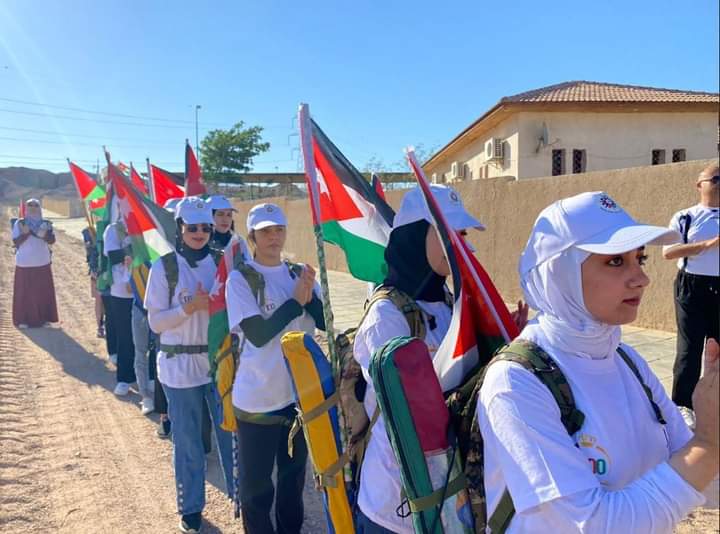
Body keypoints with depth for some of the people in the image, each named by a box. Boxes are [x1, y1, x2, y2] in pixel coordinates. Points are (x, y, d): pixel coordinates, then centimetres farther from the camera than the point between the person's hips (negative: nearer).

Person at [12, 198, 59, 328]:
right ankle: (23, 319, 9)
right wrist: (25, 233, -22)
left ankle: (43, 317, 18)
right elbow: (15, 242, -6)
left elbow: (52, 240, -6)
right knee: (24, 292, 1)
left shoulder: (45, 224, 4)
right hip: (25, 263, -2)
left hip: (43, 263, 2)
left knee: (44, 291, 6)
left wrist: (45, 235, -26)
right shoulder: (20, 223, -2)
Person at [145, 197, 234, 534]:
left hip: (221, 360, 2)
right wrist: (190, 306, -20)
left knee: (230, 432, 10)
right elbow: (156, 322, -6)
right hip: (180, 364, -2)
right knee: (187, 440, 10)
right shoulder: (164, 266, -5)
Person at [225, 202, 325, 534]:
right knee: (256, 481, 11)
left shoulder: (298, 273, 3)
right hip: (258, 396, -5)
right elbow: (257, 334, -20)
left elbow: (326, 323, -3)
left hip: (300, 391, 5)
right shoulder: (240, 279, -11)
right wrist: (296, 300, -19)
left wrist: (309, 295, -20)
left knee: (294, 473, 22)